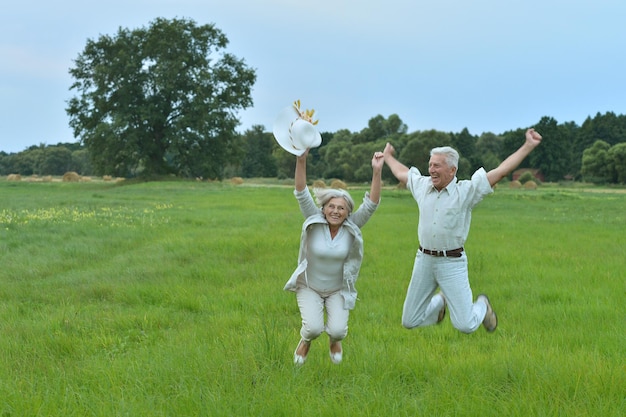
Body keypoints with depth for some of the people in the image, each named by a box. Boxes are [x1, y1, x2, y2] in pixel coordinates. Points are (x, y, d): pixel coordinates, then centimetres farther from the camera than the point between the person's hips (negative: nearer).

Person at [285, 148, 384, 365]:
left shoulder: (352, 227, -11)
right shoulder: (314, 221, -13)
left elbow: (371, 204, -22)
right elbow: (301, 193, -24)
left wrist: (376, 172, -34)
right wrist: (301, 160, -38)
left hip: (338, 290, 1)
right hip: (309, 287, -1)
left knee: (338, 330, -17)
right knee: (314, 328, -22)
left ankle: (334, 341, 22)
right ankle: (305, 341, 17)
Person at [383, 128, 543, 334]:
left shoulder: (467, 191, -7)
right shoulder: (422, 186, 5)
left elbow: (501, 170, -11)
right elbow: (401, 172, 26)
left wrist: (528, 146, -14)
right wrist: (388, 157, 41)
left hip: (452, 263, -4)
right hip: (424, 260, 4)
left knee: (465, 325, -8)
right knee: (409, 321, 8)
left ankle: (482, 305, 29)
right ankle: (439, 302, 41)